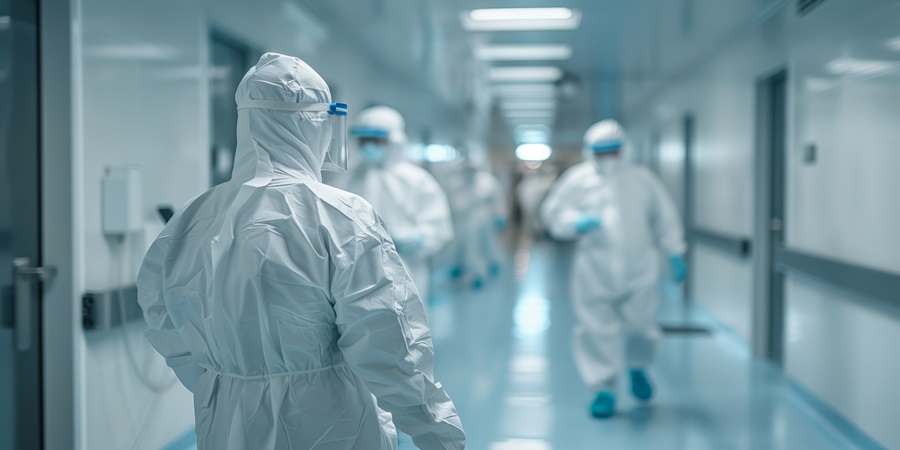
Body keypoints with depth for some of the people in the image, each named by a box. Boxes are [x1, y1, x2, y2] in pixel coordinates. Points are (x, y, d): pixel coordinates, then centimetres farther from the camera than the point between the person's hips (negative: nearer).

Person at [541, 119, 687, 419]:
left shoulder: (642, 179, 7)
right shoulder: (578, 179, 2)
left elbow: (665, 219, 14)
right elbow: (553, 213, 3)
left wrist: (675, 255, 11)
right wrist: (577, 223, -17)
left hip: (640, 271, 1)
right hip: (596, 273, -1)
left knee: (639, 326, 1)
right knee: (597, 330, -3)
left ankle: (638, 367, 34)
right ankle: (604, 389, 11)